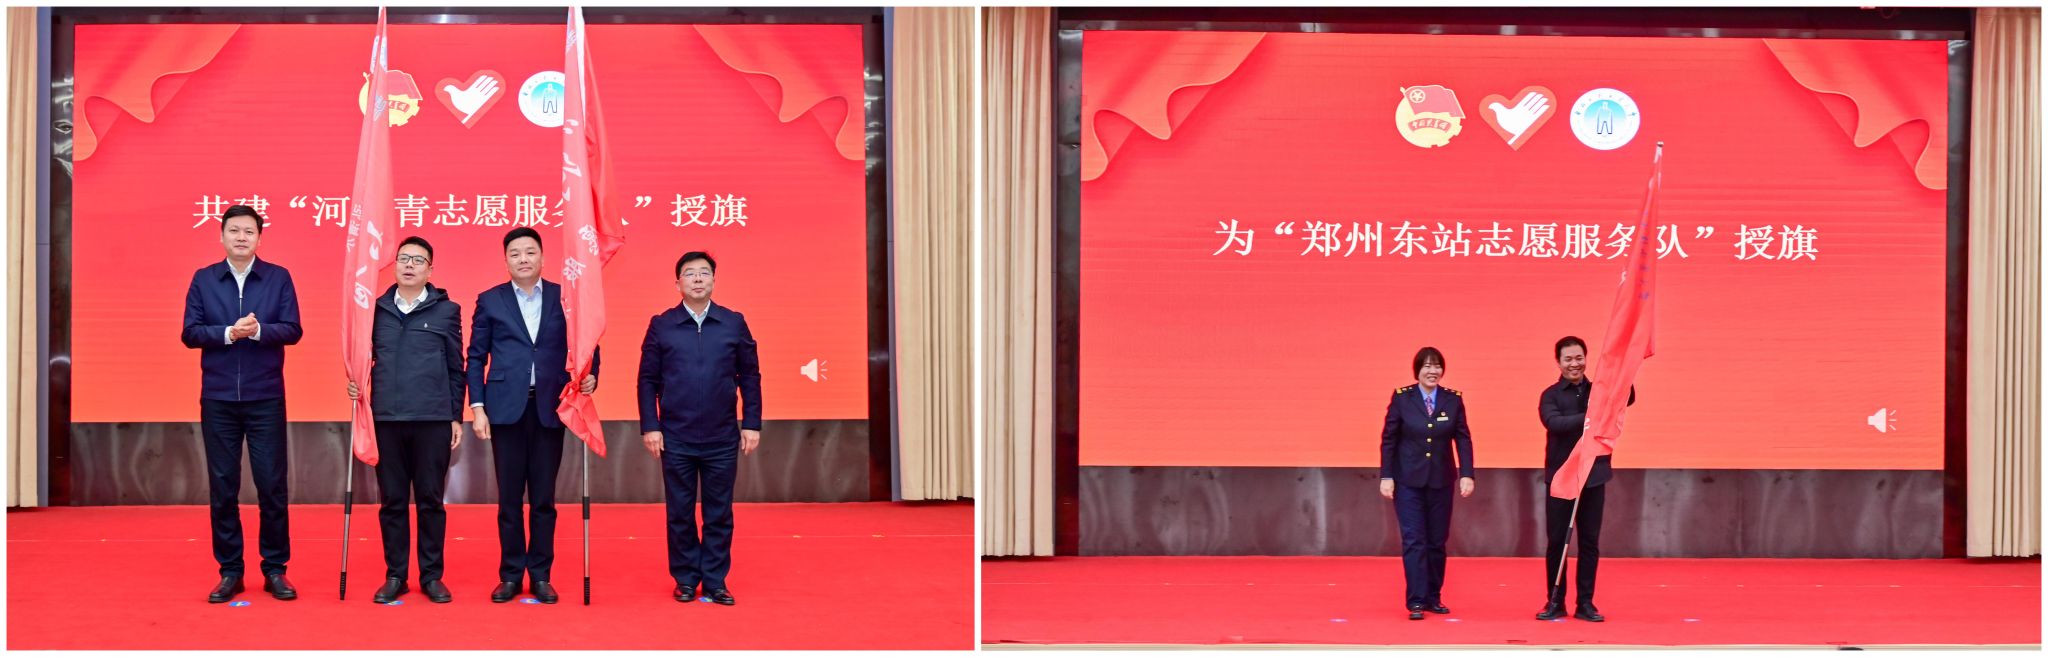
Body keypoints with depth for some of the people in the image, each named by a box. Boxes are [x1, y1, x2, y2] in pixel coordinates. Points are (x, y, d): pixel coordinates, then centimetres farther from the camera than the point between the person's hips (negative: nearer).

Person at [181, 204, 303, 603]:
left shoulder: (278, 278, 3)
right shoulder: (203, 280, 6)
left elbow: (292, 330, -3)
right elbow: (190, 333, -1)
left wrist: (258, 330, -20)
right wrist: (228, 333, -16)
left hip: (265, 397, -1)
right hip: (218, 398, 1)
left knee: (272, 484, 0)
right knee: (222, 487, 4)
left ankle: (275, 569, 10)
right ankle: (230, 571, 13)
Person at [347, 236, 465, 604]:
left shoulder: (446, 310, 5)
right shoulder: (377, 309, 9)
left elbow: (456, 368, 6)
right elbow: (364, 356, 18)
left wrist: (456, 417, 3)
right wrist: (355, 383, -1)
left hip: (433, 420, -1)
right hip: (386, 418, 1)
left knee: (431, 500, 3)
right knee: (392, 501, 6)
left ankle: (432, 576, 11)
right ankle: (395, 576, 13)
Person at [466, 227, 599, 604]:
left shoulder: (565, 298, 7)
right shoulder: (490, 301, 6)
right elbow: (476, 358, 5)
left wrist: (590, 377, -12)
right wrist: (477, 407, -3)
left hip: (549, 408, 0)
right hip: (506, 408, 0)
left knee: (544, 498, 4)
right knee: (509, 497, 4)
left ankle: (541, 575, 11)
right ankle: (510, 575, 11)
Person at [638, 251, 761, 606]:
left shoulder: (734, 323, 3)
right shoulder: (661, 325, 1)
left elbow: (750, 377, 5)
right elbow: (648, 380, 2)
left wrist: (751, 424, 0)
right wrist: (649, 426, -5)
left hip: (722, 439, 1)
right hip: (675, 439, 0)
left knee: (719, 513, 5)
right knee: (680, 513, 6)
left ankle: (715, 581, 14)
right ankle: (685, 579, 17)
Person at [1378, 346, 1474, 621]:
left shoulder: (1453, 400, 1)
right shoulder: (1401, 398, -4)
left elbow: (1463, 439, 1)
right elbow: (1388, 439, -2)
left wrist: (1466, 474, -8)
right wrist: (1386, 477, -6)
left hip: (1441, 481, 2)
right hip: (1408, 480, -2)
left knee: (1437, 541, 7)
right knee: (1413, 540, -6)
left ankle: (1434, 598, 17)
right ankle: (1416, 601, -5)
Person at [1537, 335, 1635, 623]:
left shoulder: (1599, 391, 8)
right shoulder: (1551, 395, -1)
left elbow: (1628, 398, -6)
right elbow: (1554, 422, -20)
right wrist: (1586, 419, -35)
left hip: (1594, 477, 2)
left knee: (1589, 542, 5)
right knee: (1557, 541, 2)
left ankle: (1585, 603, 11)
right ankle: (1555, 601, 12)